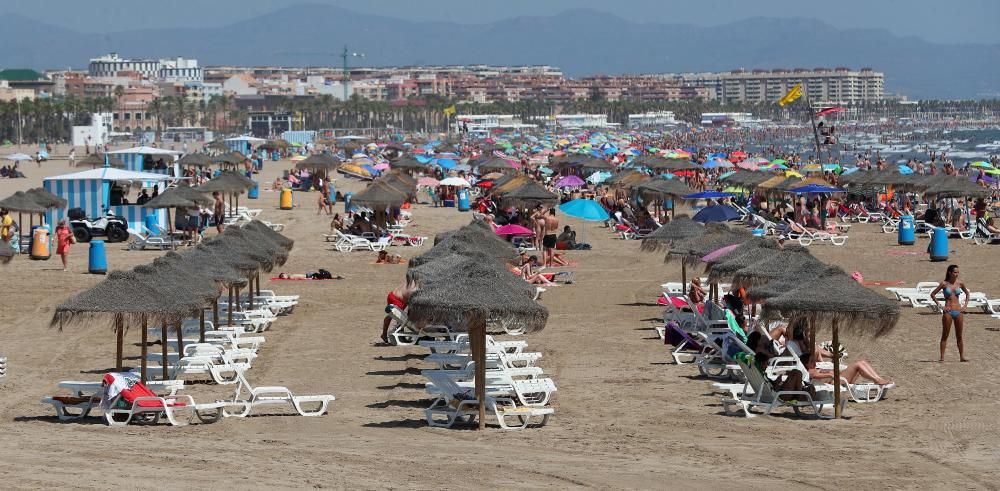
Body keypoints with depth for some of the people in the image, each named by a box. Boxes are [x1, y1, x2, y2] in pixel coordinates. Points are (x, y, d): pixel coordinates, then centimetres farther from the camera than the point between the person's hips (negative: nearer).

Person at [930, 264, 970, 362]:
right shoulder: (944, 284, -4)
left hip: (958, 311, 3)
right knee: (945, 335, 0)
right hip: (948, 312, -3)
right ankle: (942, 357, 1)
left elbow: (967, 293, 21)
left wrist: (965, 305, 10)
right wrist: (940, 306, -6)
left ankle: (962, 356, 11)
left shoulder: (960, 284, 4)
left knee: (959, 336, 7)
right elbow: (932, 294, 0)